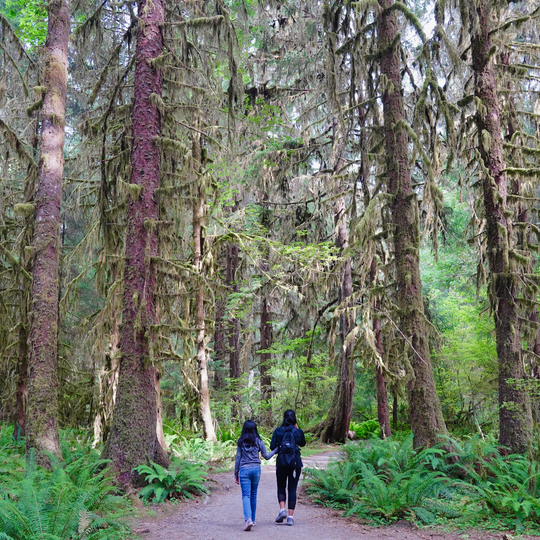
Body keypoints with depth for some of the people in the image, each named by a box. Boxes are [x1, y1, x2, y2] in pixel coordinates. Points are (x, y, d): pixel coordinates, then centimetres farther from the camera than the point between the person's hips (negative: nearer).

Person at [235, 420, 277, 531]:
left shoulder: (241, 442, 0)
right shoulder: (258, 441, 0)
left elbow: (238, 459, 3)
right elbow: (266, 456, 7)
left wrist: (236, 474, 10)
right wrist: (277, 449, 23)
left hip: (244, 470, -2)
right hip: (256, 469, 2)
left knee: (246, 495, -4)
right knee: (253, 495, 15)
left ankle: (248, 519, -23)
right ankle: (252, 519, 23)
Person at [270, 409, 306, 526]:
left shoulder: (278, 431, -3)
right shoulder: (298, 431, -1)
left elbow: (272, 447, -4)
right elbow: (303, 443, 18)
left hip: (281, 463, 0)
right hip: (295, 463, 0)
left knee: (281, 487, 16)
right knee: (292, 489, 6)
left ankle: (282, 510, -4)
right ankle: (290, 516, 2)